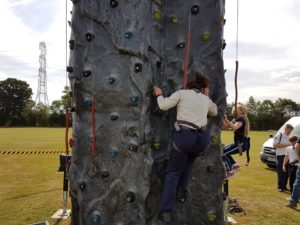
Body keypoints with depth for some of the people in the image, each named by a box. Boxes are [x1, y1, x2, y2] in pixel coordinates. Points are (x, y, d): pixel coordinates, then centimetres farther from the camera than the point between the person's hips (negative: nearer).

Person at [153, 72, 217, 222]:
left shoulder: (181, 93, 7)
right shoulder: (206, 99, 18)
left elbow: (163, 106, 0)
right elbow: (214, 112, 37)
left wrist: (159, 95, 17)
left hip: (184, 136, -3)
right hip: (203, 138, 3)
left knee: (173, 172, 14)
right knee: (189, 160, 36)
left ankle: (166, 210, 8)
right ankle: (182, 190, 25)